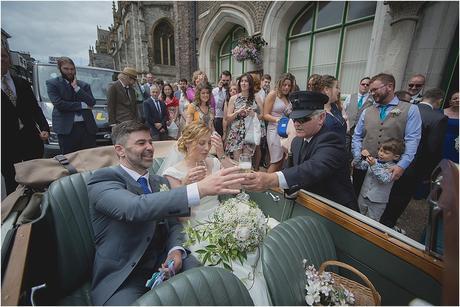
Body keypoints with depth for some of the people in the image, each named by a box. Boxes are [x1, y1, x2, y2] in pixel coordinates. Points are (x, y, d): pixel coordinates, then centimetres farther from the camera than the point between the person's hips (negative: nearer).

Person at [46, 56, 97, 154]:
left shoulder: (84, 85, 15)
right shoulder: (52, 83, 7)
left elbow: (92, 103, 1)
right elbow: (59, 104, -7)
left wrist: (76, 87, -3)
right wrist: (82, 105, -5)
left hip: (87, 127, 2)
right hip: (66, 128, -2)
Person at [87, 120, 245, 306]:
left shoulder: (160, 182, 10)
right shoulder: (103, 179, -11)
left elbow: (173, 223, 11)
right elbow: (135, 208, -32)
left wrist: (176, 250, -12)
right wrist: (200, 189, -41)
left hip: (163, 263, 4)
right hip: (121, 277, -3)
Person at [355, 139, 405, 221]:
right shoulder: (374, 161, -1)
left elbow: (384, 179, -29)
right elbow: (359, 166, -3)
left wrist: (374, 165, -37)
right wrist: (361, 157, -21)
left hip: (377, 202, -4)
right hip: (363, 196, 4)